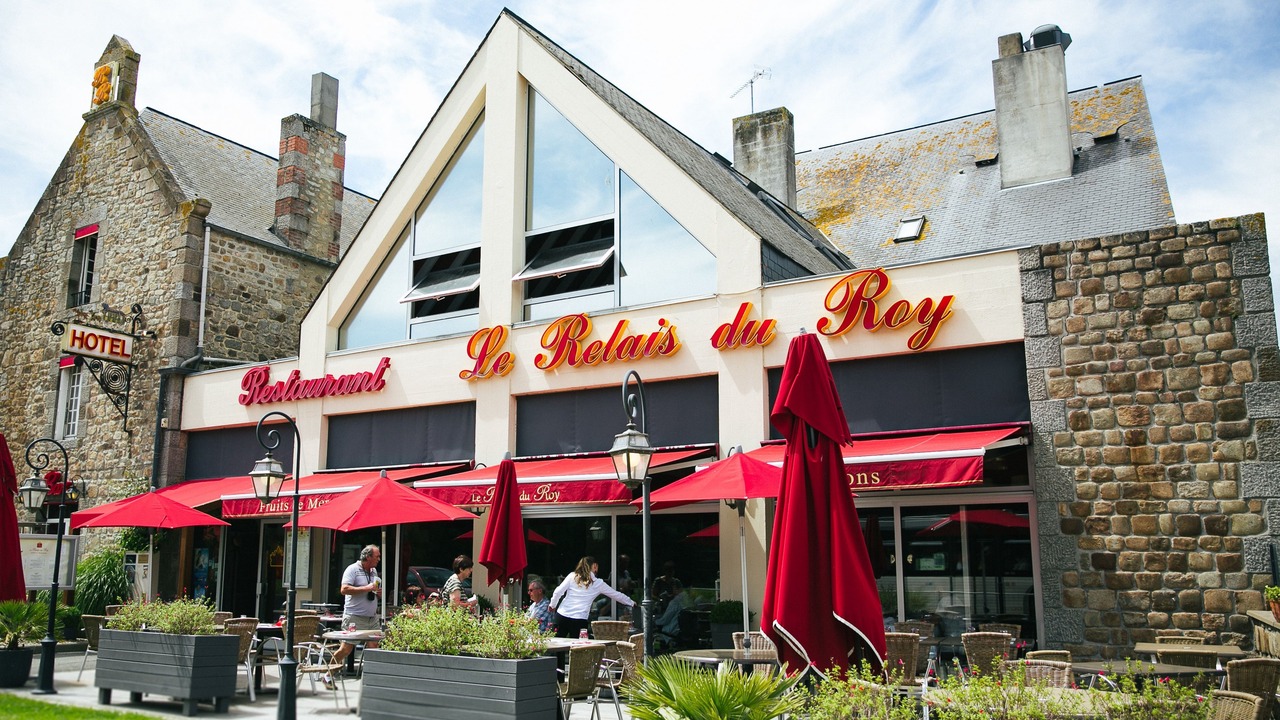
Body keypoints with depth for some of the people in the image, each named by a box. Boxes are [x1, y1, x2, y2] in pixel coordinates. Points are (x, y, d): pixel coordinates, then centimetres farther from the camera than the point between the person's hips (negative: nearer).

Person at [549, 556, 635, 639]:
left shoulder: (572, 576, 7)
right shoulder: (598, 583, 6)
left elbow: (558, 592, 0)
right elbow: (616, 595, 16)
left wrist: (553, 605, 16)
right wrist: (632, 603, 29)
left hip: (562, 614, 2)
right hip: (580, 619, -2)